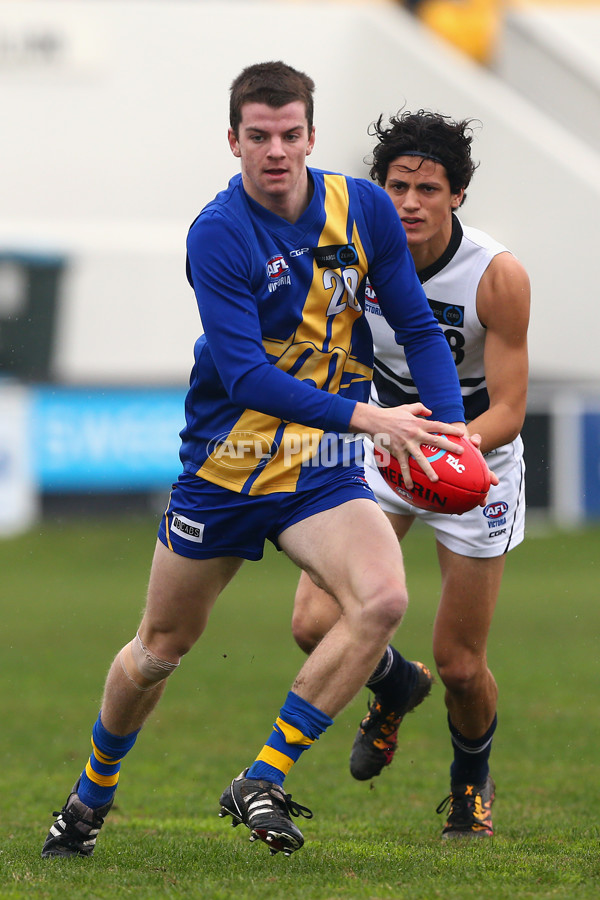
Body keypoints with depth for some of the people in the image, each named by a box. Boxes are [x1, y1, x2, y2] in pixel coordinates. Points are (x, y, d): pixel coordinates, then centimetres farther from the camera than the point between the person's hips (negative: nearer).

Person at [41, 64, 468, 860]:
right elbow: (246, 376, -26)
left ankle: (261, 784, -15)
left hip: (323, 470, 2)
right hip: (223, 467, -2)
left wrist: (453, 431, -9)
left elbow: (417, 326, 6)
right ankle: (93, 794, 38)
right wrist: (367, 418, -33)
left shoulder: (364, 208, -5)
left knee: (383, 597, -25)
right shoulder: (218, 234, -18)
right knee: (162, 646, 10)